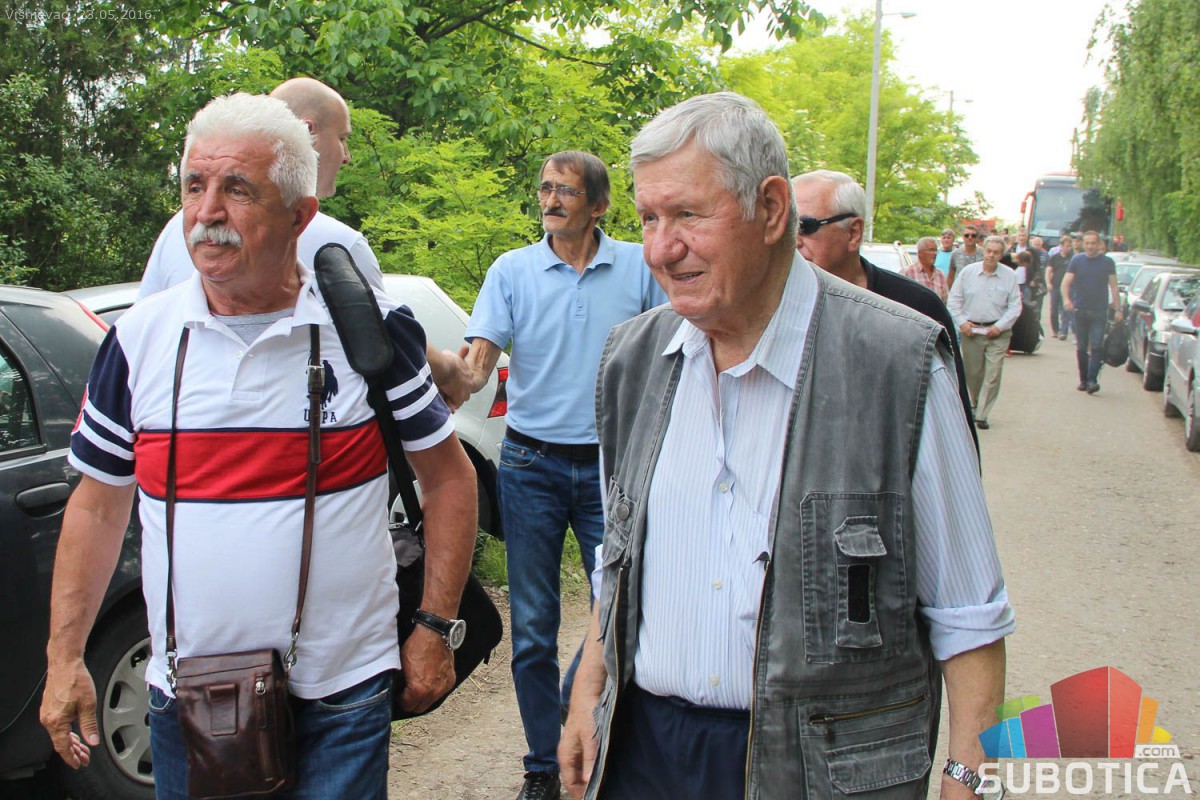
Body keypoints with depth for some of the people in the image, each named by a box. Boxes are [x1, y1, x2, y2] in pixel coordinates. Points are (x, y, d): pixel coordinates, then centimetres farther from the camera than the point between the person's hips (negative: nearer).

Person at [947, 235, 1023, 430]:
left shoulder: (1009, 276, 1)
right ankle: (976, 405, 34)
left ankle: (981, 415, 0)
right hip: (971, 331, 1)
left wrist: (1000, 326, -8)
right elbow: (954, 300, 7)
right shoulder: (968, 272, 3)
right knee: (972, 373, 10)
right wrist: (961, 321, -4)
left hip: (998, 333, -1)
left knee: (993, 375, -7)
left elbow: (1015, 306, 1)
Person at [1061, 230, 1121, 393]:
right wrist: (1066, 299, -21)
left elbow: (1113, 286, 6)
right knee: (1081, 348, 7)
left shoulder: (1107, 262, 4)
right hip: (1080, 311, 1)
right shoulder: (1076, 260, 4)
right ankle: (1083, 380, 16)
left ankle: (1092, 380, -15)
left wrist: (1117, 308, 0)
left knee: (1096, 347, -11)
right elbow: (1066, 282, -2)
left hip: (1100, 312, -1)